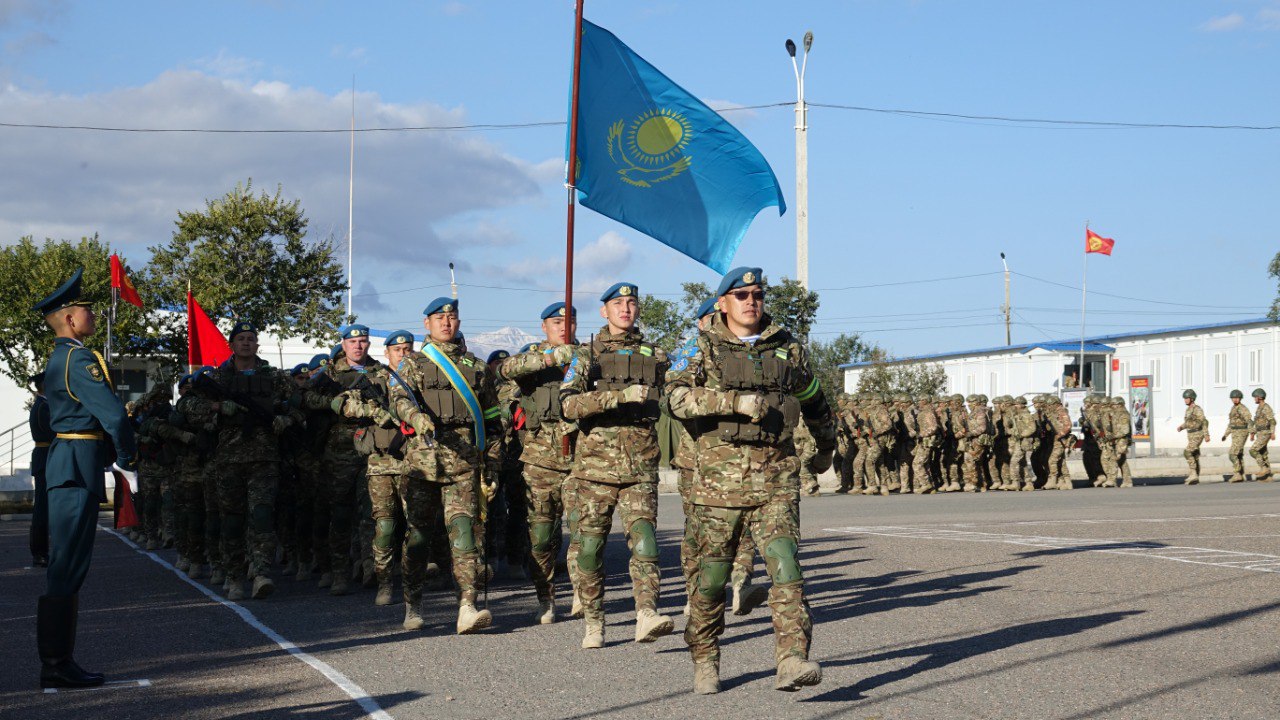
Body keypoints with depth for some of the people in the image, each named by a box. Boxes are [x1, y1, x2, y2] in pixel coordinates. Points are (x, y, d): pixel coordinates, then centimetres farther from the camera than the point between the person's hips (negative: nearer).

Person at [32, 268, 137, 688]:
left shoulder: (59, 358, 19)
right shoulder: (80, 359, -14)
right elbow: (114, 416, -21)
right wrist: (129, 457, -6)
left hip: (65, 463, 11)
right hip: (78, 468, -11)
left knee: (66, 566, 13)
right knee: (67, 566, -8)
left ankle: (56, 662, 18)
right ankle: (56, 667, -4)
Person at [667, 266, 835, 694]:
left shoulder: (788, 350, 12)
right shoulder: (702, 350, 5)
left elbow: (814, 402, 29)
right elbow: (679, 398, -13)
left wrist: (826, 447, 40)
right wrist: (737, 402, -22)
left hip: (775, 481, 1)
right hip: (720, 481, -1)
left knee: (785, 568, -14)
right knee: (712, 576, 7)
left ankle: (792, 662, -21)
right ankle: (705, 662, 24)